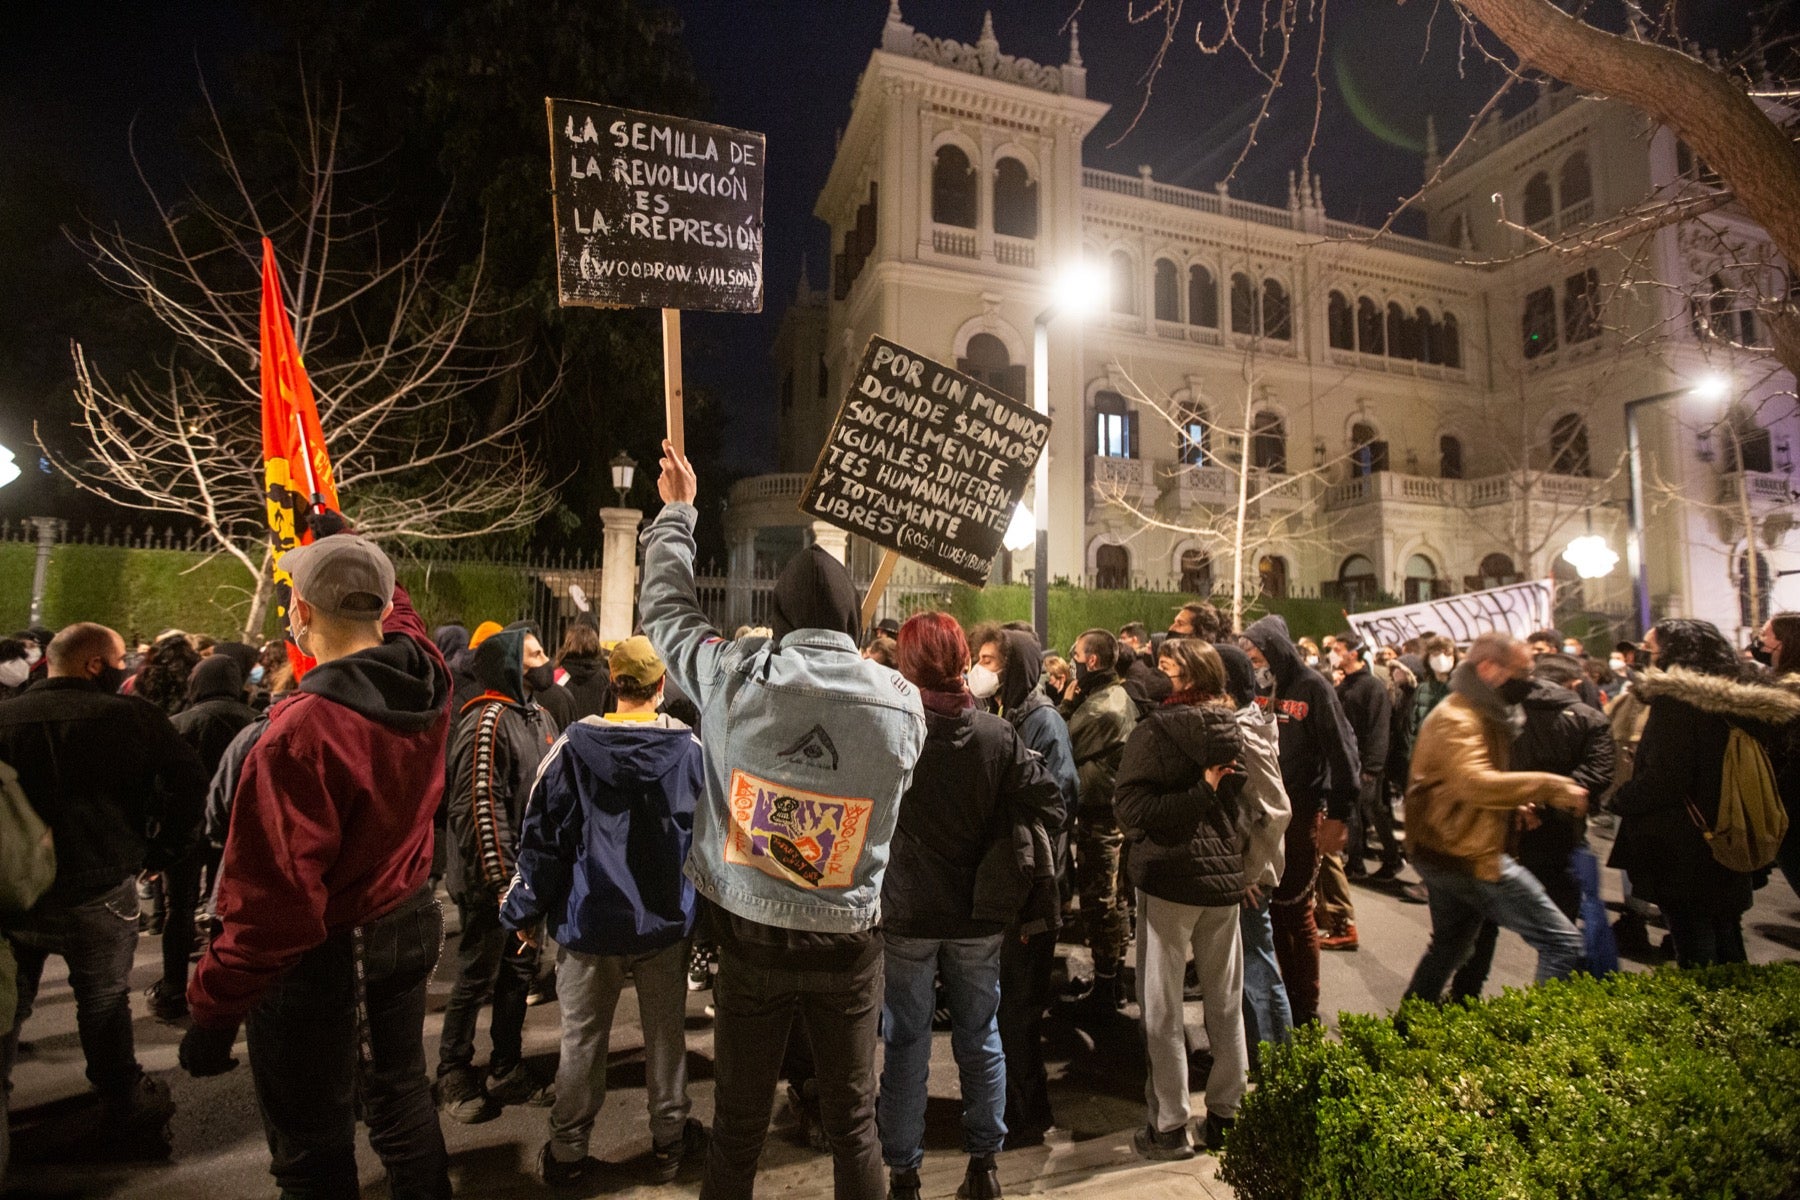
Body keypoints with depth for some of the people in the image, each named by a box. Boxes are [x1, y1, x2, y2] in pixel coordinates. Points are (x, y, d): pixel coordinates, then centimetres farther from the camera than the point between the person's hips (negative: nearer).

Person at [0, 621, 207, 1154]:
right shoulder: (130, 715, -13)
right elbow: (190, 782, -19)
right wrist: (161, 850, -5)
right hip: (99, 891, -2)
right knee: (105, 1001, 14)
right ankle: (127, 1112, 24)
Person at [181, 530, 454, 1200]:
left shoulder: (302, 730, -28)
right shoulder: (427, 682, -9)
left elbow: (271, 900, -26)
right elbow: (397, 612, 16)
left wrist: (212, 1012, -14)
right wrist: (341, 539, 28)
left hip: (322, 956, -6)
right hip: (409, 923, 7)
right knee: (401, 1095, 24)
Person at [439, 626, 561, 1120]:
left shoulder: (541, 717, 9)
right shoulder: (488, 721, -18)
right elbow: (480, 807, -22)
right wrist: (501, 880, -21)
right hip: (491, 879, -8)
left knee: (520, 971, 18)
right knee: (477, 978, 8)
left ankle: (508, 1070, 33)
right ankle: (454, 1075, 28)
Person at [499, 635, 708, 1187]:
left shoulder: (574, 745, -10)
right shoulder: (689, 748, -8)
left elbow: (542, 835, -5)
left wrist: (524, 910, 7)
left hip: (590, 922, 0)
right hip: (667, 921, 1)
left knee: (581, 1041, 15)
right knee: (665, 1036, 16)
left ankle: (567, 1152, 30)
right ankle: (669, 1141, 30)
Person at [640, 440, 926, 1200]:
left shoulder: (735, 675, -14)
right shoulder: (902, 702, -12)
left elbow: (665, 606, 3)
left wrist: (676, 512, 18)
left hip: (752, 937, 0)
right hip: (849, 943, 1)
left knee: (738, 1127, 17)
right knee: (853, 1121, 18)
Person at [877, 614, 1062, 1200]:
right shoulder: (999, 735, -11)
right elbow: (1048, 805, -9)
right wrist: (1009, 866, 4)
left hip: (906, 914, -2)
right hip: (978, 914, 2)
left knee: (905, 1044, 13)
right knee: (979, 1037, 19)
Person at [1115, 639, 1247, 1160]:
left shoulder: (1154, 731, -15)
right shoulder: (1233, 730, 2)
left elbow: (1132, 807, -21)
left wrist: (1200, 792, -17)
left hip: (1170, 873, -6)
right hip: (1226, 872, 6)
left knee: (1162, 1005, 7)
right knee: (1226, 1002, 17)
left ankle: (1170, 1125, 16)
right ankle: (1226, 1114, 30)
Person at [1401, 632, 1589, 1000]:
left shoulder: (1485, 714, 16)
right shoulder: (1457, 717, -18)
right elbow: (1476, 783, -33)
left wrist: (1517, 805, 10)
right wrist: (1551, 786, -27)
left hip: (1447, 852, 11)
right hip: (1467, 855, -11)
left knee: (1449, 947, 22)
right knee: (1562, 943, -10)